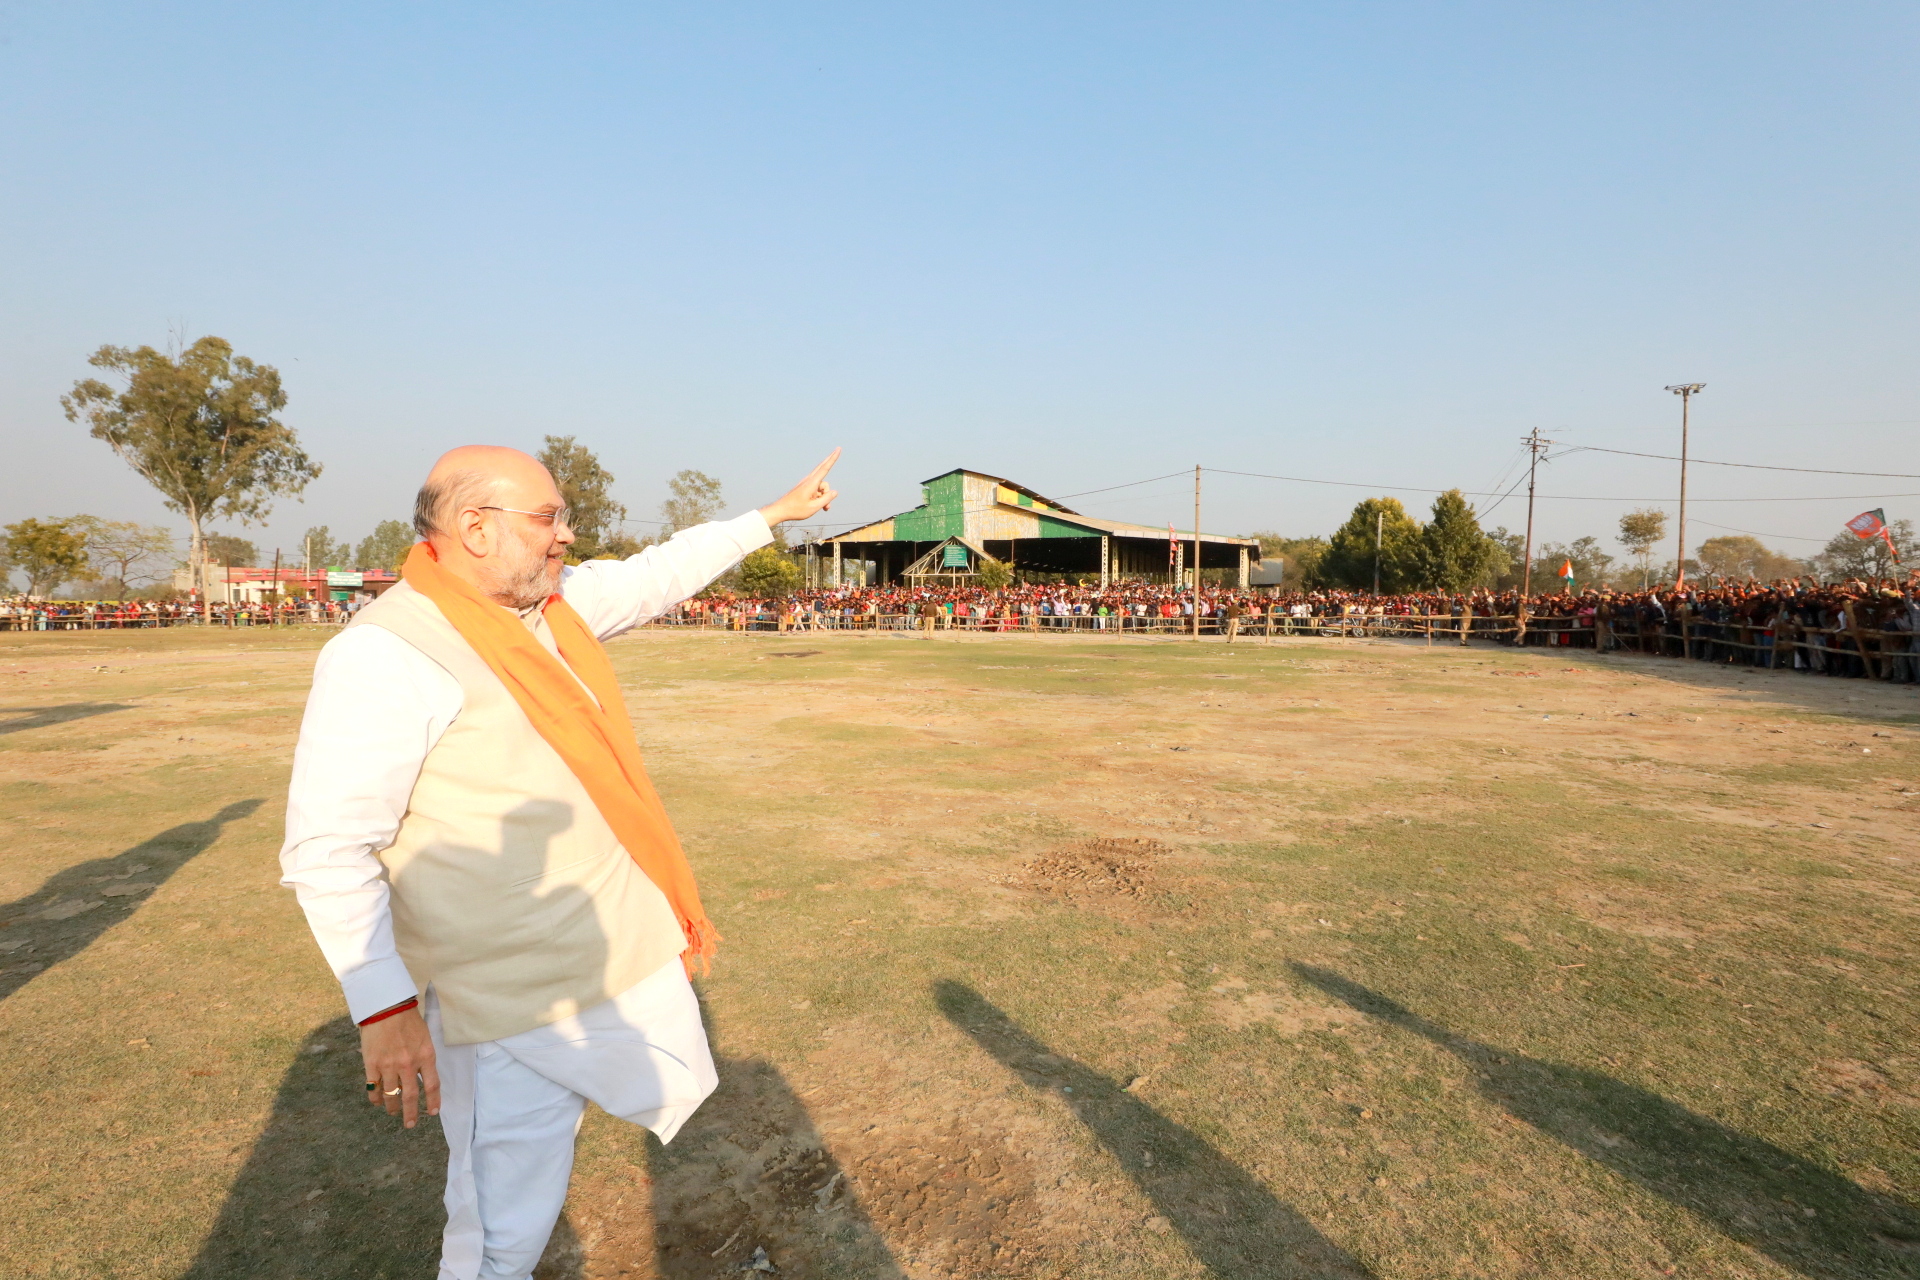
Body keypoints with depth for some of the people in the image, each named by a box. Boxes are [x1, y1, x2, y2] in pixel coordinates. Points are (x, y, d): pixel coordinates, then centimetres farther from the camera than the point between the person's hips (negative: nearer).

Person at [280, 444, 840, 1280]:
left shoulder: (557, 601, 3)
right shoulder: (385, 654, -21)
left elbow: (660, 573, 17)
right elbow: (325, 852, -21)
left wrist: (771, 516, 23)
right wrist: (383, 1009, -22)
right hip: (513, 998, -8)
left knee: (677, 1088, 24)